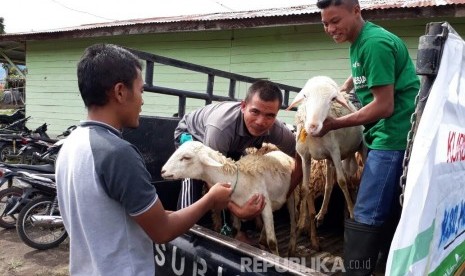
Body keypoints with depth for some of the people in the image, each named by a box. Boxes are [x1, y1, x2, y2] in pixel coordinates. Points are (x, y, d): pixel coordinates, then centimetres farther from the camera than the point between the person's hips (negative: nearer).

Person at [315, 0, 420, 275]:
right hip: (392, 136, 10)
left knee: (366, 216, -8)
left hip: (395, 136, -10)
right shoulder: (360, 42, 14)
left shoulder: (375, 43, -16)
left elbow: (384, 106, -19)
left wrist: (334, 124, -12)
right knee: (389, 213, 16)